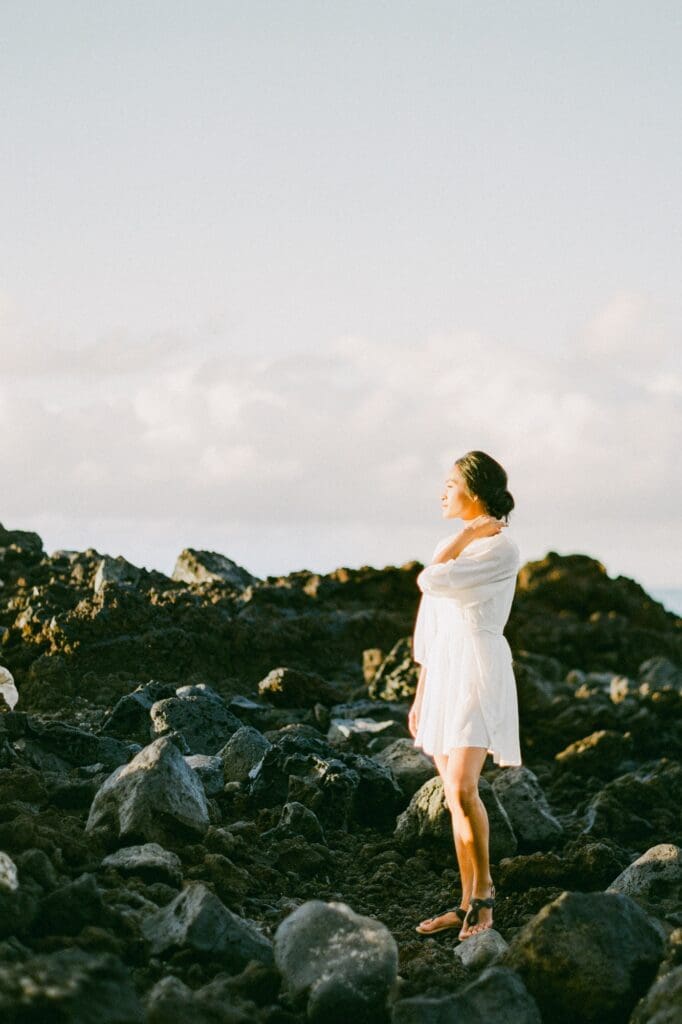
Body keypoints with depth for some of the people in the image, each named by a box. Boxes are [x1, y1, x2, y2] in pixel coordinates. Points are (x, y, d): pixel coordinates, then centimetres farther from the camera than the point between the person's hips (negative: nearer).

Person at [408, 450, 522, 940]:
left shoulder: (502, 549, -10)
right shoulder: (450, 547, 15)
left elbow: (431, 582, -19)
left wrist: (467, 533, -6)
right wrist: (421, 695, 16)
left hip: (479, 672, -8)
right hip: (442, 675, 8)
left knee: (462, 790, -18)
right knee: (455, 797, 7)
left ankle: (483, 890, -2)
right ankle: (470, 904, 12)